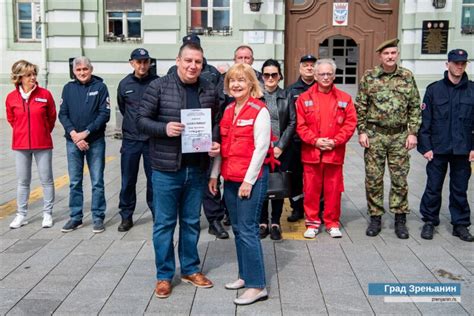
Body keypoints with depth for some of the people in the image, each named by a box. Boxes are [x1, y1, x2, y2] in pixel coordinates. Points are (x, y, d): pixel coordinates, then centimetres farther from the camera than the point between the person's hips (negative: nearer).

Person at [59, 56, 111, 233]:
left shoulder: (100, 87, -1)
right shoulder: (68, 88, 7)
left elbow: (104, 114, -7)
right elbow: (62, 114, 3)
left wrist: (86, 132, -13)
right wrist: (73, 134, -12)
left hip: (95, 141, -2)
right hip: (73, 141, 3)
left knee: (97, 182, 3)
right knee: (74, 182, 9)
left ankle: (98, 217, 13)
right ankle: (75, 217, 20)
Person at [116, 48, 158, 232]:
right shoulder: (124, 84, 2)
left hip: (152, 139, -2)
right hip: (130, 140, 2)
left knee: (153, 179, 7)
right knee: (128, 181, 7)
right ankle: (126, 216, 20)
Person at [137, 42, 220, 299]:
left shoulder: (209, 91, 5)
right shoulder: (159, 86, -6)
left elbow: (217, 123, 13)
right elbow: (142, 119, -5)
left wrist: (215, 143, -6)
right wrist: (164, 128, -22)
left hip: (197, 168, 4)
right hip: (166, 167, -3)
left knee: (191, 222, 15)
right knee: (164, 223, 6)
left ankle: (190, 269, 31)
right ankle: (164, 275, 20)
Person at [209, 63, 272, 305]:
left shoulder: (259, 110, -9)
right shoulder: (228, 110, 11)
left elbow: (261, 148, -13)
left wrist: (249, 180, -15)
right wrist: (214, 174, 12)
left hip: (252, 179, -7)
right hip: (230, 178, 7)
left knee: (248, 230, -7)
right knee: (237, 229, 13)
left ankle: (257, 285, 2)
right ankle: (245, 275, 25)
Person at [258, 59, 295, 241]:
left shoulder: (286, 96, 5)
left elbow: (292, 122, 3)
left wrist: (280, 146, -5)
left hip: (280, 149, 1)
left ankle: (275, 223, 16)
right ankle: (263, 222, 15)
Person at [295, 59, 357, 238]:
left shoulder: (344, 99, 6)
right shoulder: (304, 98, 4)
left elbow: (350, 123, 1)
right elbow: (300, 125, 0)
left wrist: (335, 141, -10)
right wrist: (315, 141, -12)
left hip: (335, 153, 0)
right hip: (311, 152, 0)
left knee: (333, 189, 6)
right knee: (311, 189, 5)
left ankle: (332, 223, 21)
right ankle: (312, 222, 19)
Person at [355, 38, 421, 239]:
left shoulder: (407, 77, 5)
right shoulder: (369, 77, 1)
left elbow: (415, 107, 7)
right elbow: (360, 107, 3)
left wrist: (413, 132, -1)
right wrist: (361, 131, -4)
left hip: (400, 136, 1)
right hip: (374, 135, -1)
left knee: (400, 179, 5)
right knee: (373, 179, 4)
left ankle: (400, 219, 17)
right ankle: (375, 217, 16)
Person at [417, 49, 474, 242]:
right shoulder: (434, 89, 0)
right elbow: (425, 120, -1)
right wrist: (425, 146, -6)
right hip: (438, 149, -1)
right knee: (433, 188, 7)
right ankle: (429, 221, 21)